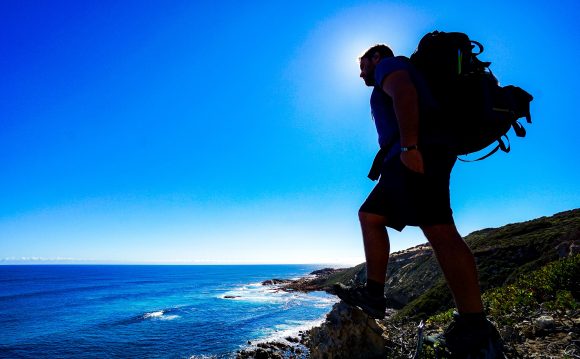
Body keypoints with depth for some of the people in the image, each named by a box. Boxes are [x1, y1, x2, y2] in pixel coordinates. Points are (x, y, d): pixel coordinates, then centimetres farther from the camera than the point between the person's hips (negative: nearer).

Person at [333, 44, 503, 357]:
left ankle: (474, 324, -16)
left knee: (438, 230, -18)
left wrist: (409, 146, -25)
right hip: (406, 160, 11)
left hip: (417, 152, -11)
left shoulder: (389, 65, 9)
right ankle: (374, 295, 4)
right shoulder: (391, 83, 37)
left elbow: (404, 92, -14)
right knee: (370, 216, 8)